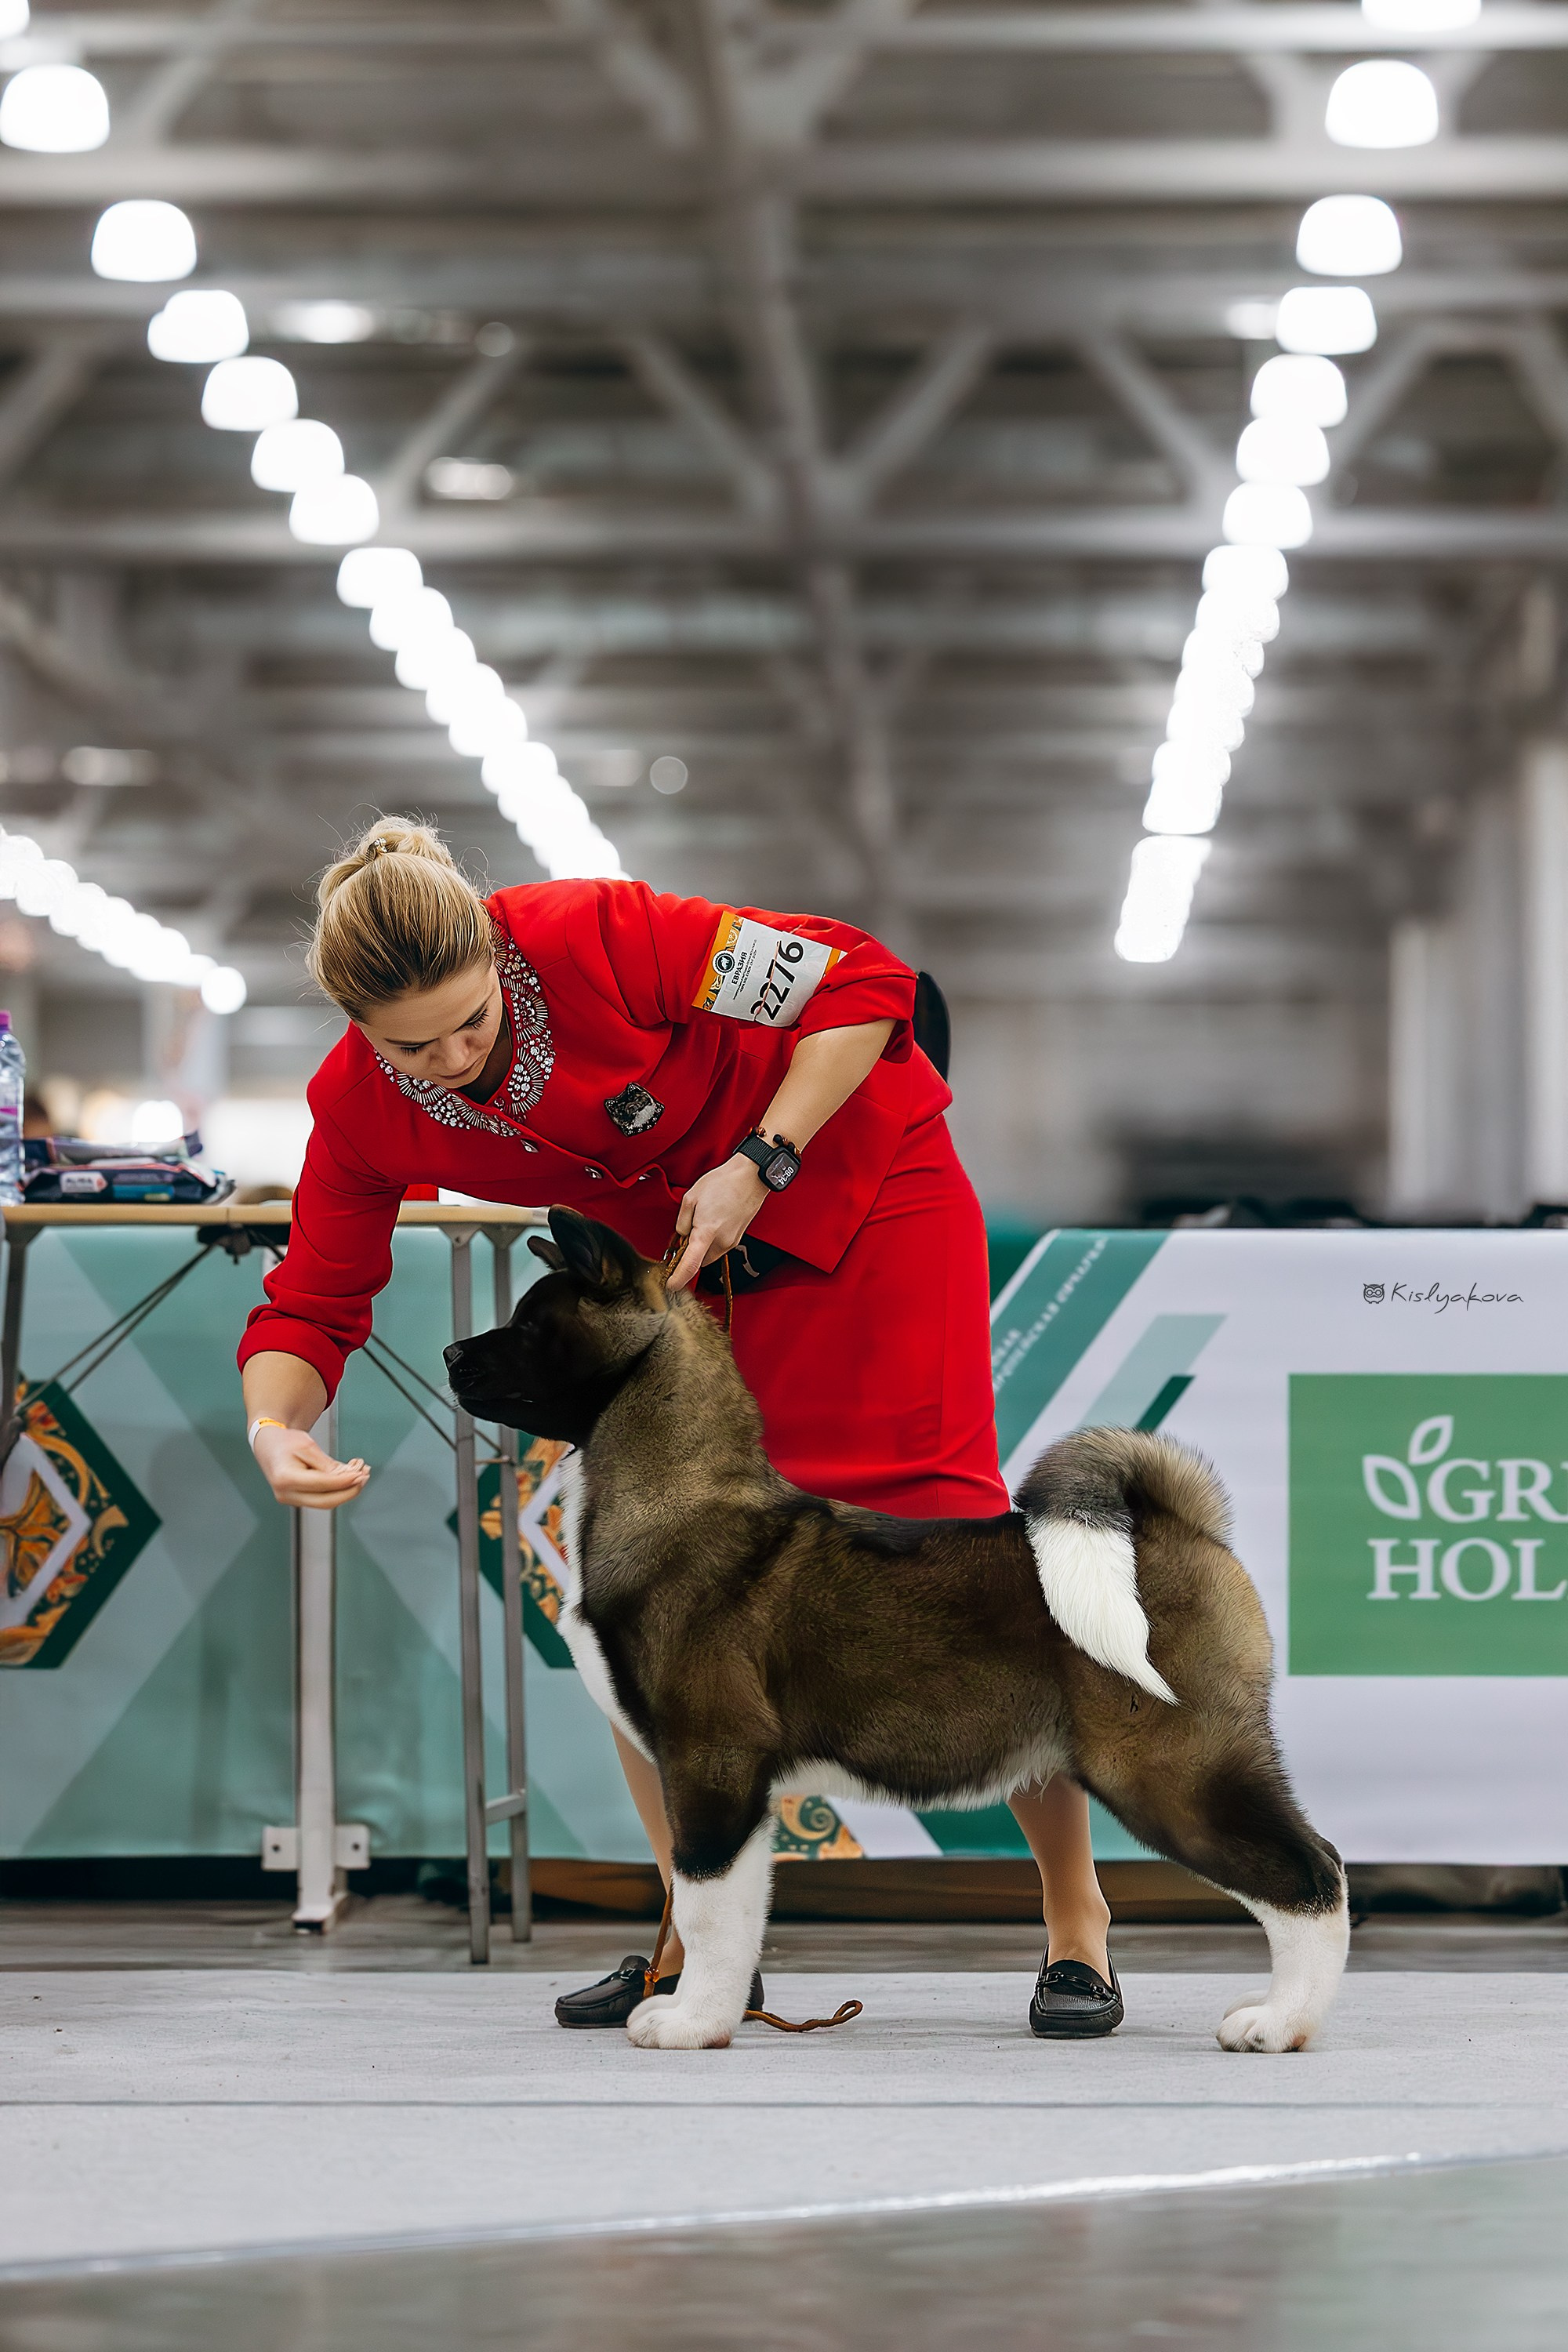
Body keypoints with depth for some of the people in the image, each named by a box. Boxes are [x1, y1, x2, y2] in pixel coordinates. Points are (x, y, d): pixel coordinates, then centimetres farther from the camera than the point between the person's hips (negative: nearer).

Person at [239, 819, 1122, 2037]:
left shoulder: (593, 936, -32)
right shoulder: (359, 1111, -16)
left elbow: (863, 986, -25)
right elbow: (310, 1309, -9)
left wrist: (758, 1163, -31)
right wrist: (274, 1427, -30)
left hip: (861, 1193, -5)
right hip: (682, 1252, 5)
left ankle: (1078, 1923, 2)